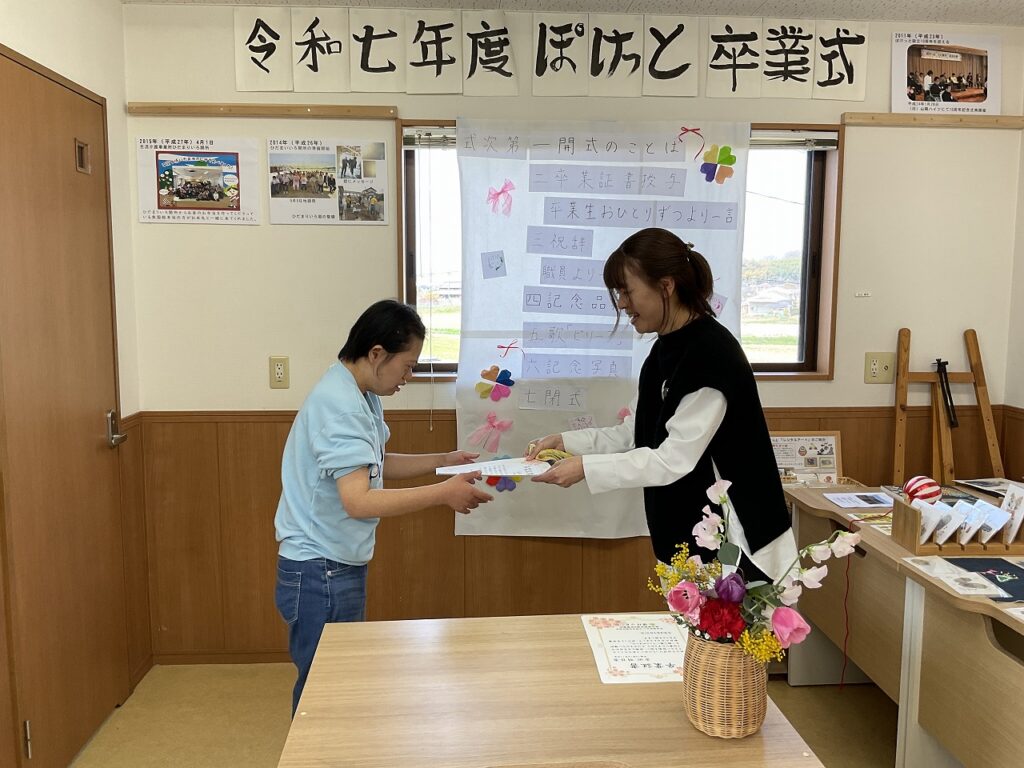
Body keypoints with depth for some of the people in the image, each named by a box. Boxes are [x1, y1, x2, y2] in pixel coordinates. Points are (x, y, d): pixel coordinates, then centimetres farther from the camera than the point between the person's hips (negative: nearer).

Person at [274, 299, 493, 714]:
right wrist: (443, 493, -28)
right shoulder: (339, 404, -24)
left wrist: (444, 460, 9)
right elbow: (358, 501, -32)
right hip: (320, 573, -10)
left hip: (339, 569, 10)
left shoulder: (359, 395, 7)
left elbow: (376, 465, 18)